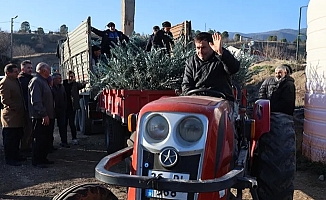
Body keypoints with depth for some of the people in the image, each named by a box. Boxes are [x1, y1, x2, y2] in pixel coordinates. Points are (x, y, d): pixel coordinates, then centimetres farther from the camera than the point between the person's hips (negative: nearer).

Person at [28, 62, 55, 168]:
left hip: (47, 116, 10)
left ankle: (43, 158, 24)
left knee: (47, 139, 14)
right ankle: (36, 161, 4)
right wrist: (44, 115, -24)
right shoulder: (36, 81, -14)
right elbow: (36, 101, -21)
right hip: (40, 117, -10)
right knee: (39, 139, -4)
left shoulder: (44, 81, 18)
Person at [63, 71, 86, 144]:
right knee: (64, 123, 9)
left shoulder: (75, 84, 0)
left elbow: (81, 85, -20)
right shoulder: (64, 84, 6)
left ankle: (74, 138, 8)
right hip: (64, 107, 3)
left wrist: (83, 84, -41)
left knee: (71, 123, -4)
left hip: (72, 107, -3)